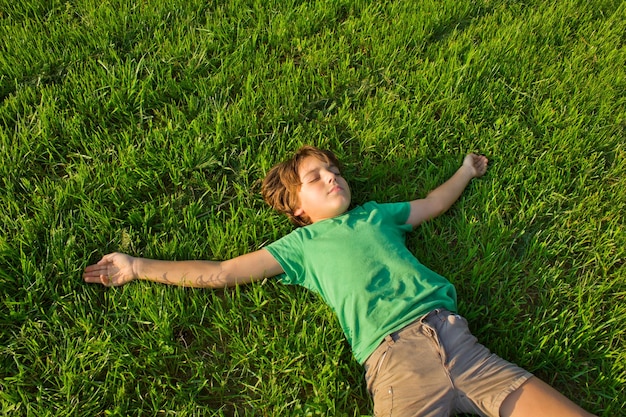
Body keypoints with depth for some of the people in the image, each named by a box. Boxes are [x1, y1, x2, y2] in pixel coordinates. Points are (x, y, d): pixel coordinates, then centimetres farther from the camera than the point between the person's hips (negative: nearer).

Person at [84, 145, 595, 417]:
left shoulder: (375, 215, 27)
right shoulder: (302, 243, 17)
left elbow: (433, 203, 45)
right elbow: (219, 272, 16)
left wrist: (466, 171, 59)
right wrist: (136, 267, 16)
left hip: (451, 333, 4)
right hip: (394, 356, -4)